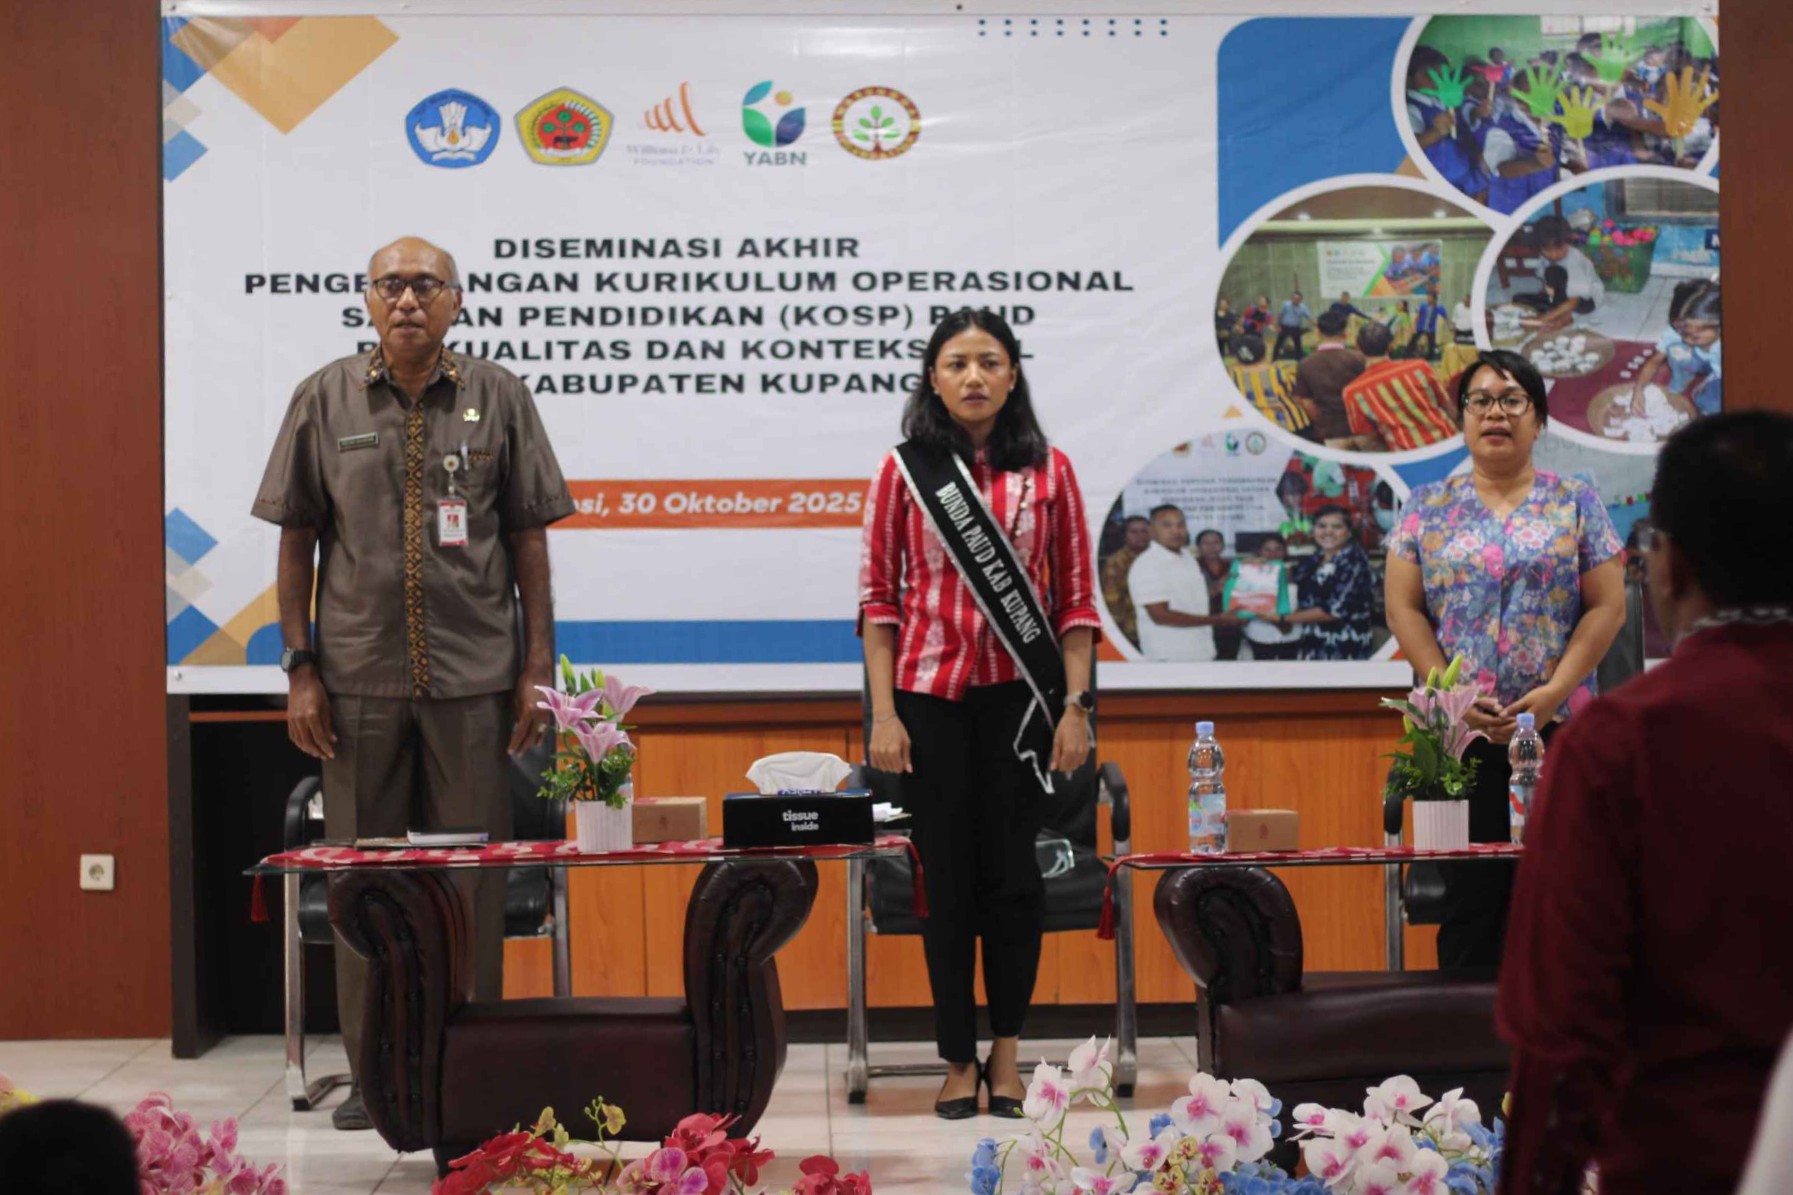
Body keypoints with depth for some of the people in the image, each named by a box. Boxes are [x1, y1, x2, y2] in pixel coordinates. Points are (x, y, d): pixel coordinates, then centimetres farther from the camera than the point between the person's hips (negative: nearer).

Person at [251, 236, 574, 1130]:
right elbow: (297, 542, 7)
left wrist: (538, 667, 1)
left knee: (473, 875, 2)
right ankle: (374, 1072, 16)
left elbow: (527, 539, 6)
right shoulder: (325, 401, 5)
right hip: (359, 677, 1)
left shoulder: (498, 398, 4)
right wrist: (299, 669, 1)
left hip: (474, 677, -1)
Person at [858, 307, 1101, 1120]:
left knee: (1013, 871, 2)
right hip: (929, 694, 0)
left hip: (1017, 693, 0)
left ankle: (1007, 1050, 16)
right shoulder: (905, 470, 3)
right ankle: (959, 1059, 12)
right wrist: (883, 714, -3)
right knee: (946, 877, 4)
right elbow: (878, 597, 3)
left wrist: (1076, 705, -3)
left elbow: (1076, 599, 5)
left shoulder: (1047, 471, 5)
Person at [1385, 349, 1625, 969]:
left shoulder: (1576, 504, 7)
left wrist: (1554, 693, -10)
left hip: (1559, 729, 0)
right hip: (1456, 733, 0)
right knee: (1469, 901, -3)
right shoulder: (1428, 508, 10)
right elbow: (1403, 608, 5)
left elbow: (1607, 606, 2)